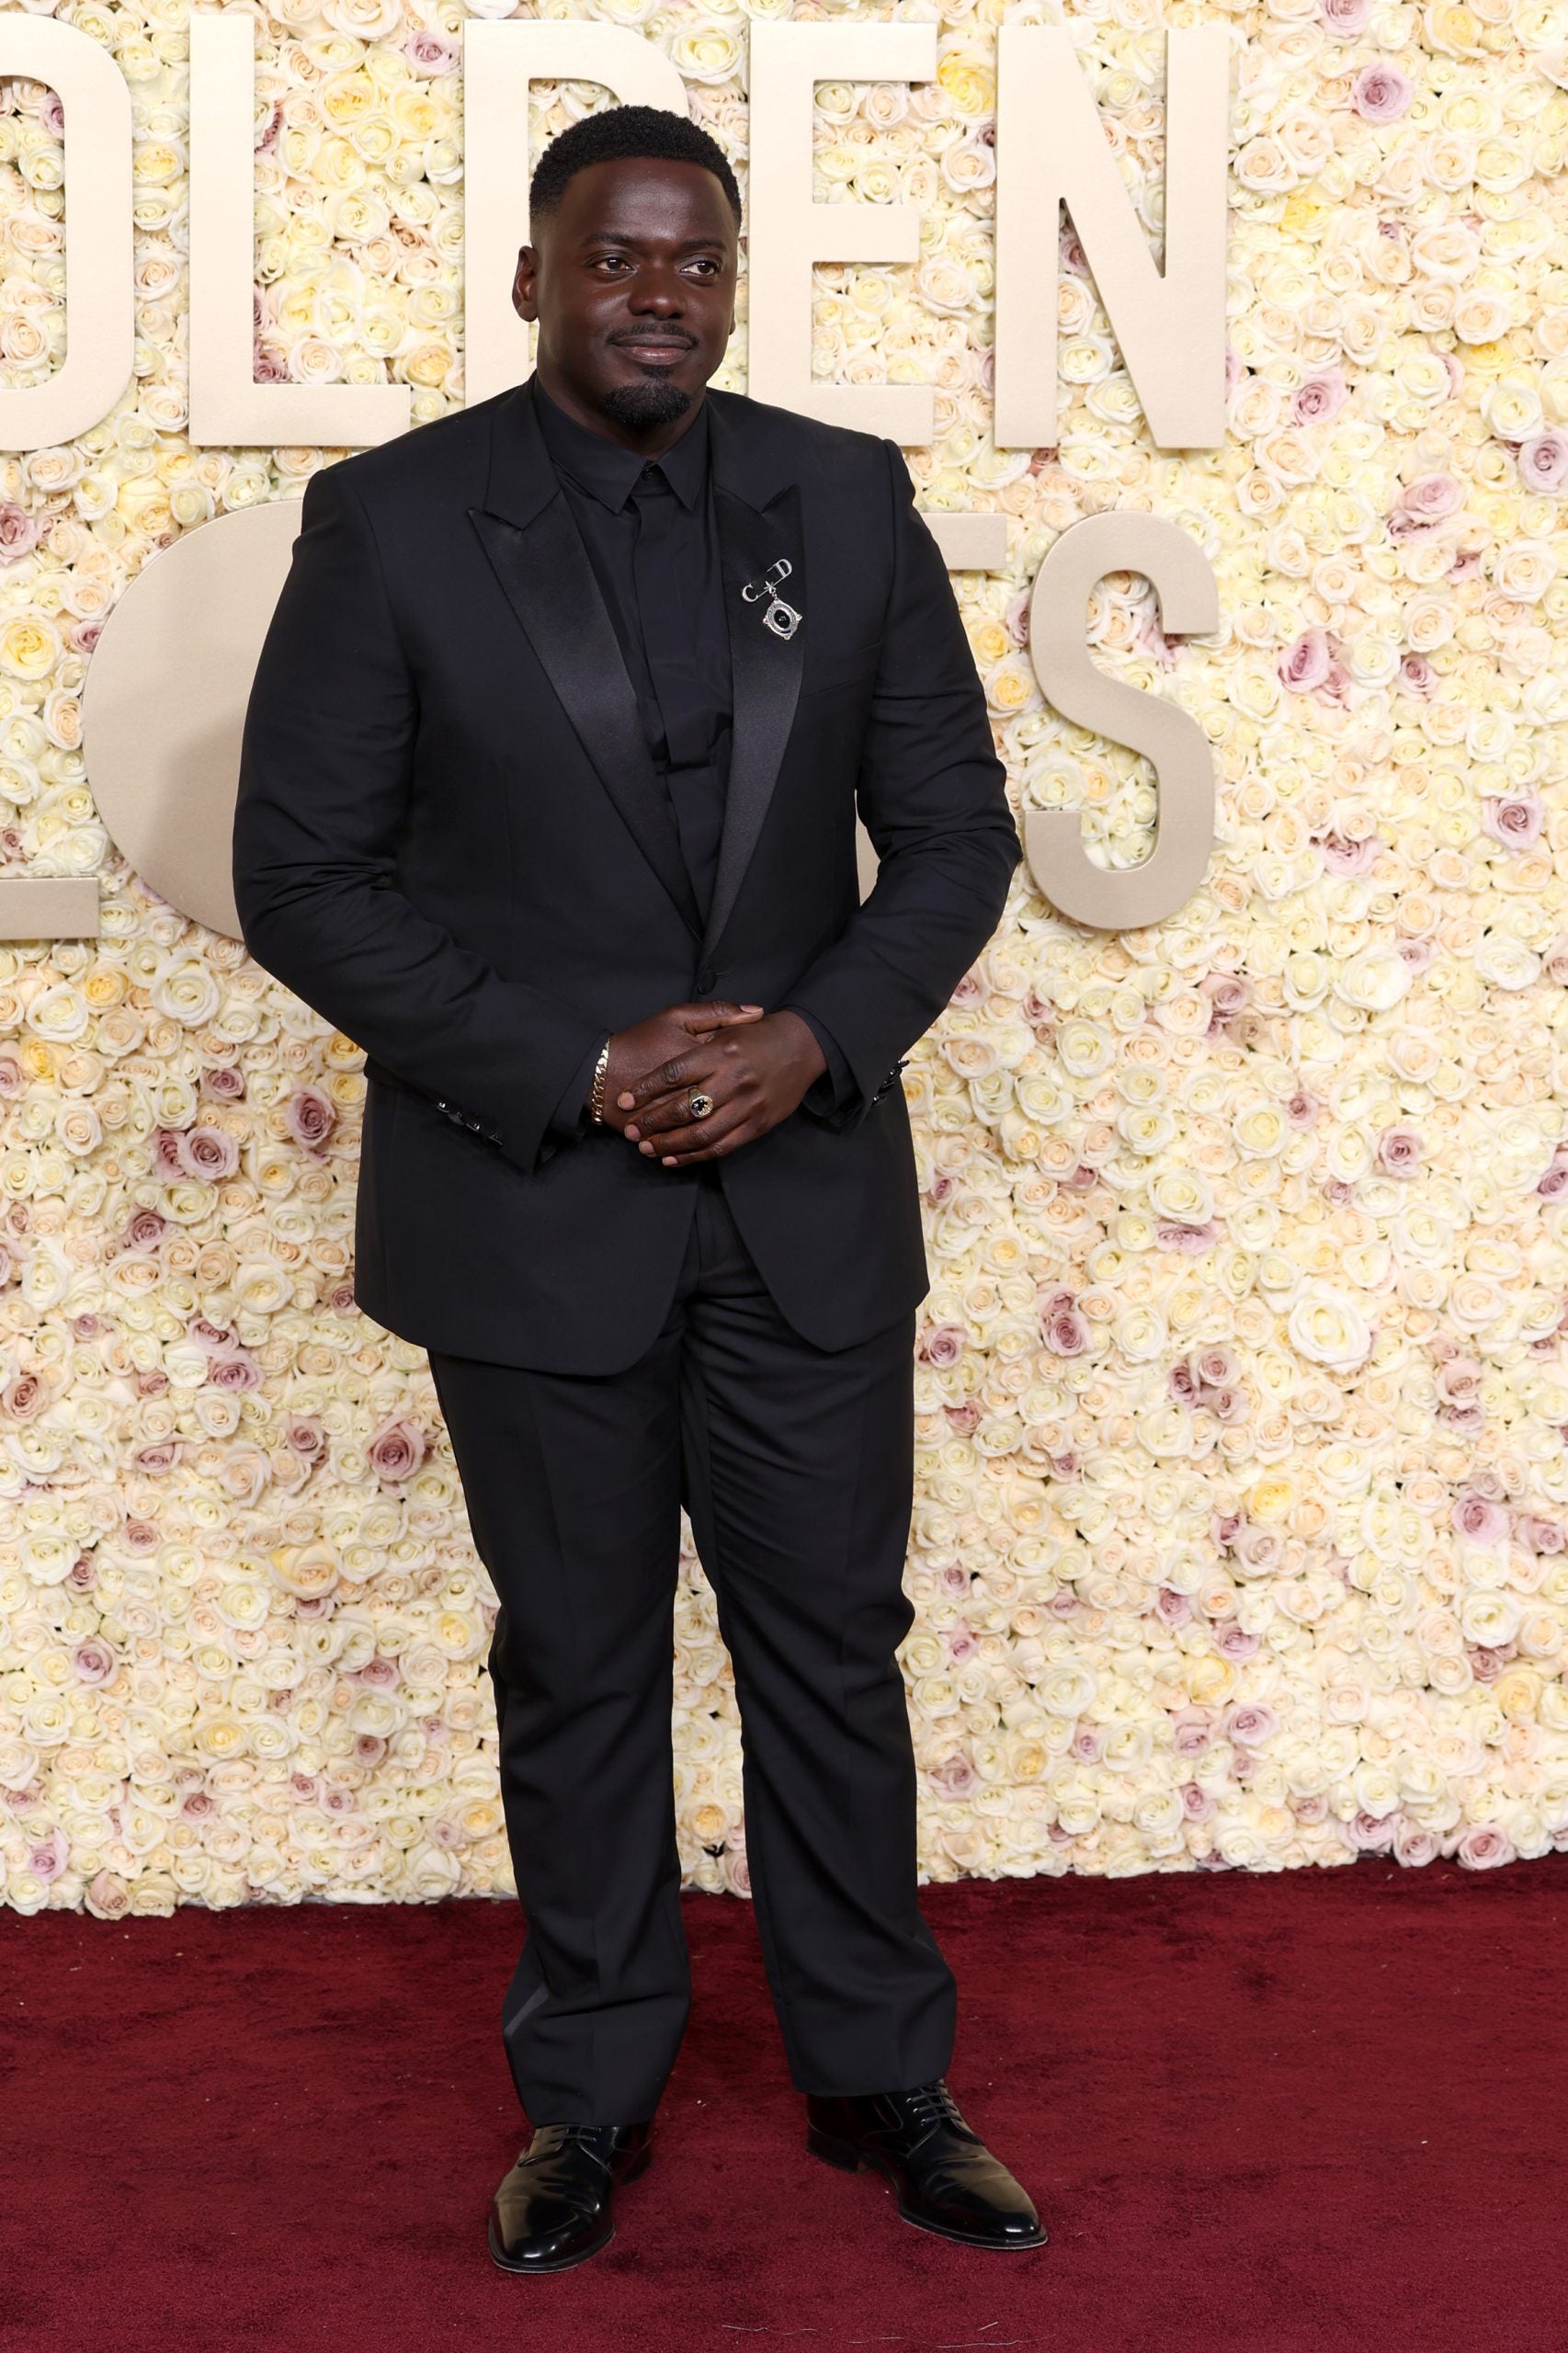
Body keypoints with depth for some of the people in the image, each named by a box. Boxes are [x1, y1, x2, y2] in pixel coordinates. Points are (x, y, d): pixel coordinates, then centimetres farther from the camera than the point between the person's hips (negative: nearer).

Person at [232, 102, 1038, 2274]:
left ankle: (879, 2075, 29)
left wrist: (813, 1040, -13)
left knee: (835, 1647, 12)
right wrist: (579, 1072, -16)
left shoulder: (849, 503, 1)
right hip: (531, 1202, -2)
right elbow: (302, 878, -9)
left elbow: (955, 833, 4)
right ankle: (590, 2097, 29)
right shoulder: (389, 522, -7)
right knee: (578, 1668, 12)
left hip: (806, 1187, 2)